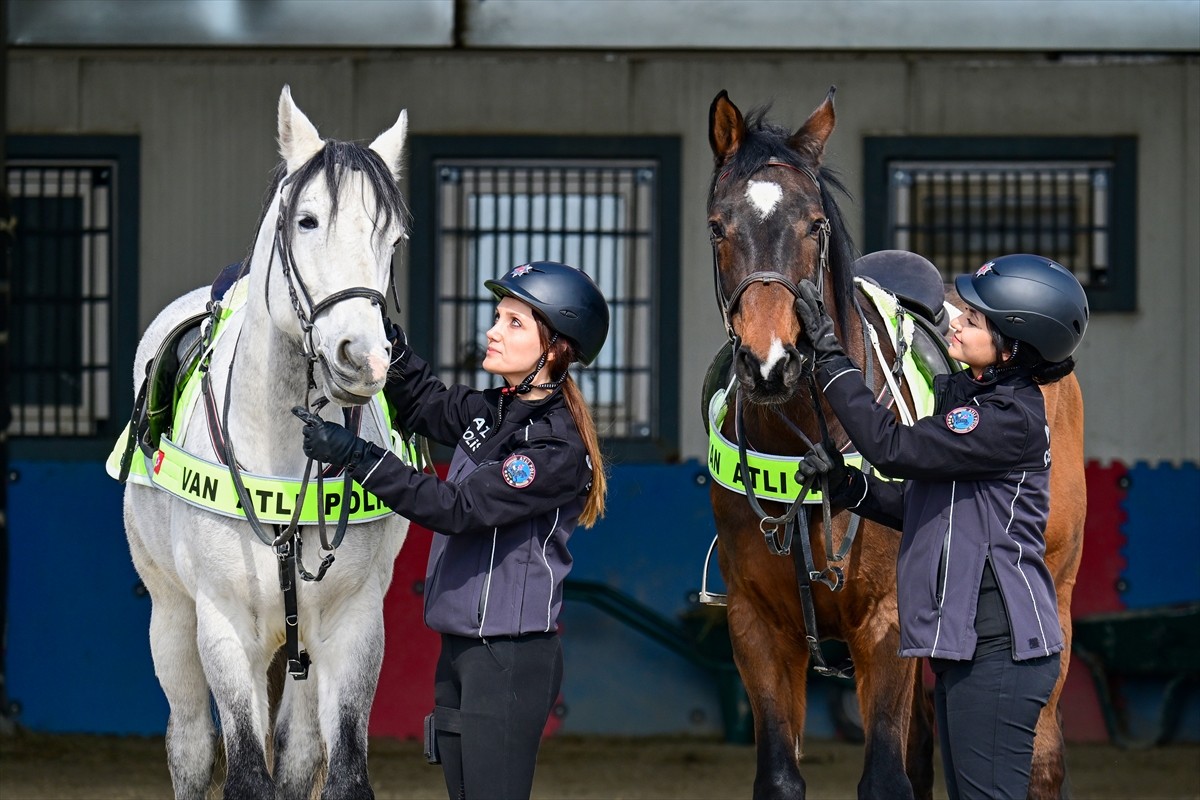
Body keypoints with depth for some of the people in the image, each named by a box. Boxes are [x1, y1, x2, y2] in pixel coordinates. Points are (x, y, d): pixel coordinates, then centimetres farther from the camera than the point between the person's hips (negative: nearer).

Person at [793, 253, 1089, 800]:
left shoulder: (1013, 419, -17)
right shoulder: (964, 396, 14)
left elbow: (896, 448, -21)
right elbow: (917, 507, 19)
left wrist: (830, 356, -17)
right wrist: (847, 484, 2)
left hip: (997, 647, -10)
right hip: (964, 641, 10)